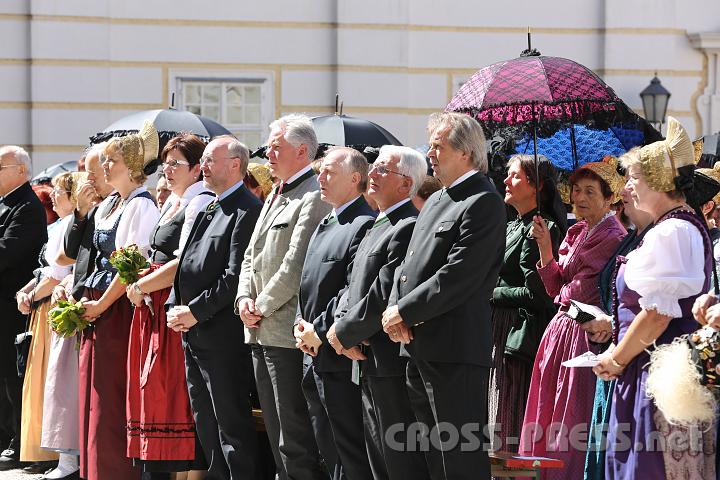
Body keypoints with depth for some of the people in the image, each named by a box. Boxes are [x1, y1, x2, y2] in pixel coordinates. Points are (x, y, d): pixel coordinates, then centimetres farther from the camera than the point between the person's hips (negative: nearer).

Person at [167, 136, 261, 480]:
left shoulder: (247, 211, -14)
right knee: (206, 424, 16)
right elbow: (187, 264, 20)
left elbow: (235, 277, -20)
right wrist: (174, 307, 6)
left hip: (222, 335, -10)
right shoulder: (207, 209, 17)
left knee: (232, 423, -5)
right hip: (193, 335, 10)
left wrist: (195, 312, -17)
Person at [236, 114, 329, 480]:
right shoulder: (275, 196, 19)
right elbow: (252, 256, 21)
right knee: (276, 434, 14)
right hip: (260, 333, 10)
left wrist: (262, 306, -11)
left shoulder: (314, 198, -12)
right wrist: (244, 298, 3)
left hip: (287, 332, -10)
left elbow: (296, 265, -19)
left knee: (296, 440, -8)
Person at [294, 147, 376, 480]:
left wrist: (319, 331, -16)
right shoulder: (324, 225, 18)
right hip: (315, 355, 10)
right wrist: (301, 325, 4)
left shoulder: (364, 225, -13)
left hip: (340, 356, -10)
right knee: (328, 447, 15)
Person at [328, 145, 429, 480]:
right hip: (370, 365, 10)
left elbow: (384, 295, -21)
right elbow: (355, 286, 18)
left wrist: (344, 332, -9)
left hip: (392, 364, -10)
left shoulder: (407, 228, -15)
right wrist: (342, 328, 0)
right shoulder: (377, 227, 19)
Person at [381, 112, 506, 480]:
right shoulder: (436, 200, 19)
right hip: (419, 347, 10)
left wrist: (404, 312, -13)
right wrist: (394, 308, -1)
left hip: (454, 350, -10)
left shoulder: (483, 203, -11)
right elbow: (410, 263, 18)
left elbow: (458, 277, -19)